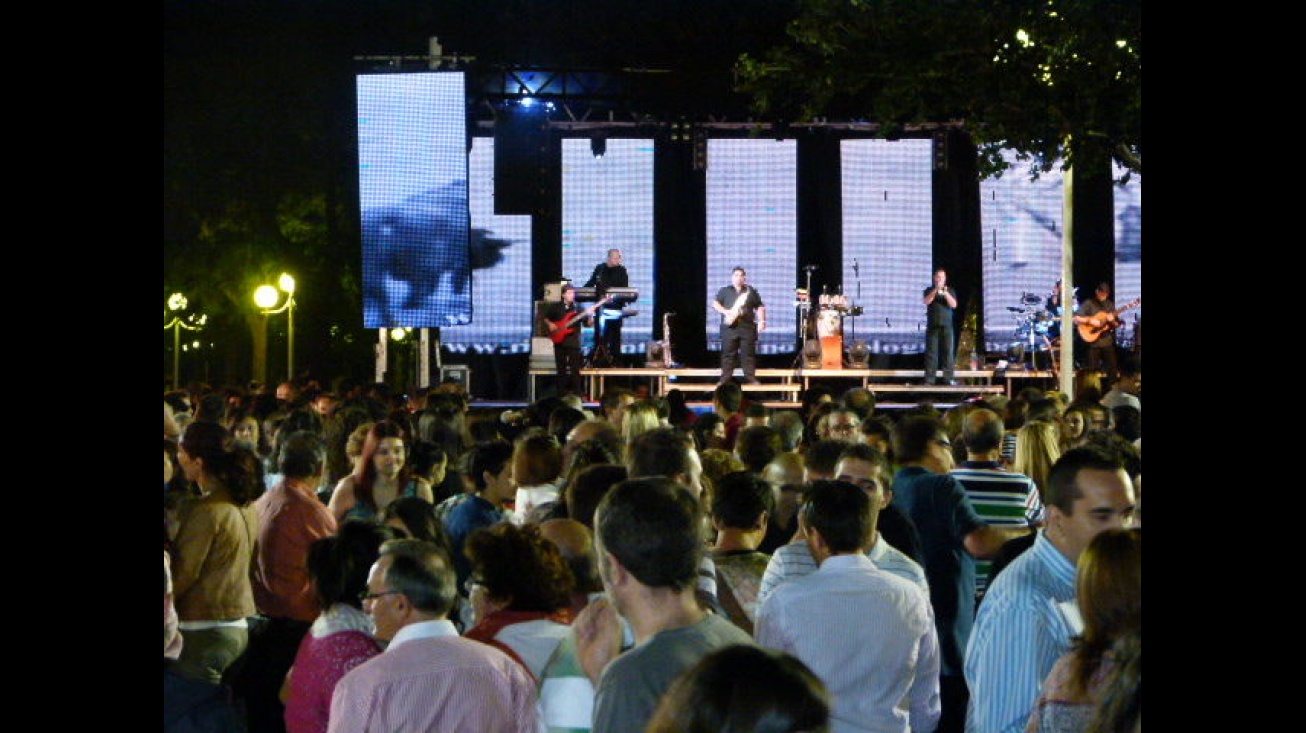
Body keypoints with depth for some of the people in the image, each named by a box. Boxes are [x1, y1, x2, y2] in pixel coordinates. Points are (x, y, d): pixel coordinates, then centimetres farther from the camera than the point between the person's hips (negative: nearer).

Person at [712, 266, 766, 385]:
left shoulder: (752, 292, 12)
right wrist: (725, 311, -10)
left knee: (748, 353, -1)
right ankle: (725, 378, 1)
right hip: (729, 327, 0)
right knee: (728, 353, -1)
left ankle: (750, 377, 3)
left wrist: (762, 321, -1)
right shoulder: (724, 291, 11)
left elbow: (760, 307, 12)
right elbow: (715, 304, 7)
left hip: (747, 327, 0)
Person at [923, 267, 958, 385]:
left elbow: (954, 305, -1)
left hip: (946, 326, 1)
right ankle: (929, 379, -6)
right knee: (931, 352, -5)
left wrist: (945, 293, -15)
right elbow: (926, 301, -8)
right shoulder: (929, 290, 11)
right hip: (932, 326, -1)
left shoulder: (950, 291, 13)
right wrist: (936, 290, -19)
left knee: (948, 351, -6)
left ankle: (948, 377, -8)